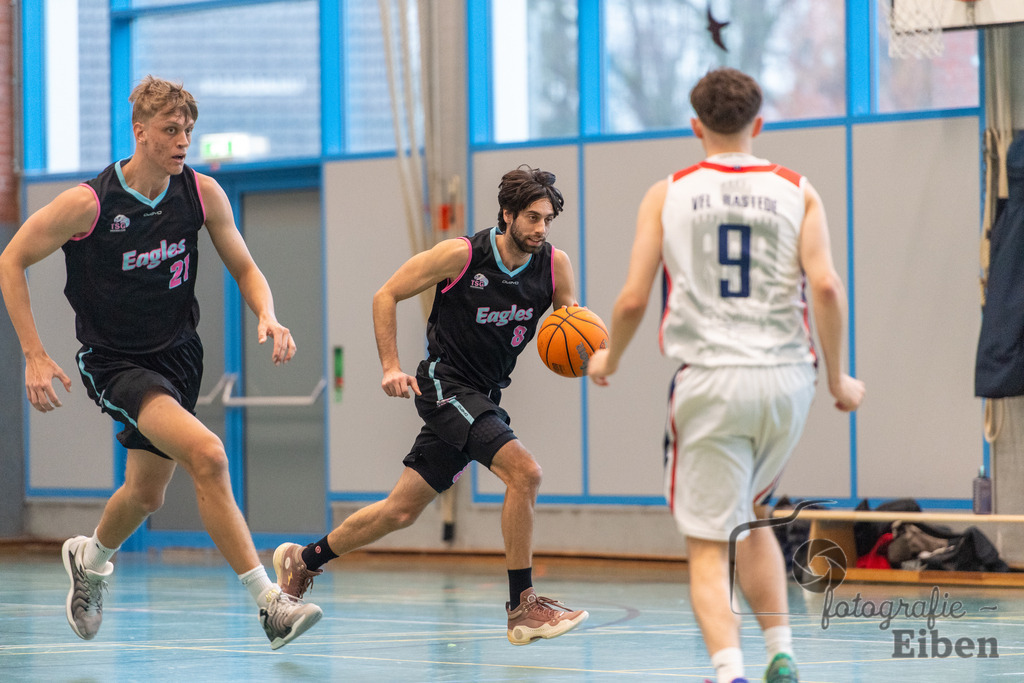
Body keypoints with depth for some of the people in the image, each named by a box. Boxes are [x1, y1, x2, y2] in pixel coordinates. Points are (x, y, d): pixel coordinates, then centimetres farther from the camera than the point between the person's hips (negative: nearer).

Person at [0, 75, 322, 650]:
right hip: (114, 362, -6)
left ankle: (91, 557, 55)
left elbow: (245, 268, 4)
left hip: (177, 355, 6)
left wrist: (268, 317, -18)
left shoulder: (202, 193, -8)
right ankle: (270, 602, -25)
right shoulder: (88, 203, -19)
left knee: (147, 494, 21)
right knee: (207, 454, -27)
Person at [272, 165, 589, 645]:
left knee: (401, 511, 11)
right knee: (523, 470, -25)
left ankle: (303, 560, 30)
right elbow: (386, 295, -5)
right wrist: (391, 367, -13)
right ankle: (522, 609, -19)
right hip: (445, 384, -6)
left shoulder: (555, 265, -3)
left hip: (483, 398, 6)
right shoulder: (461, 254, -14)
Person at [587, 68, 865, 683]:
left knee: (708, 546, 1)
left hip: (710, 379, -2)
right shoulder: (796, 190, 7)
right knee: (750, 516, 27)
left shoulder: (667, 195, 5)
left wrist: (609, 360, 20)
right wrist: (838, 379, 4)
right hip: (786, 378, 2)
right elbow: (826, 286, -7)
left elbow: (633, 300, 0)